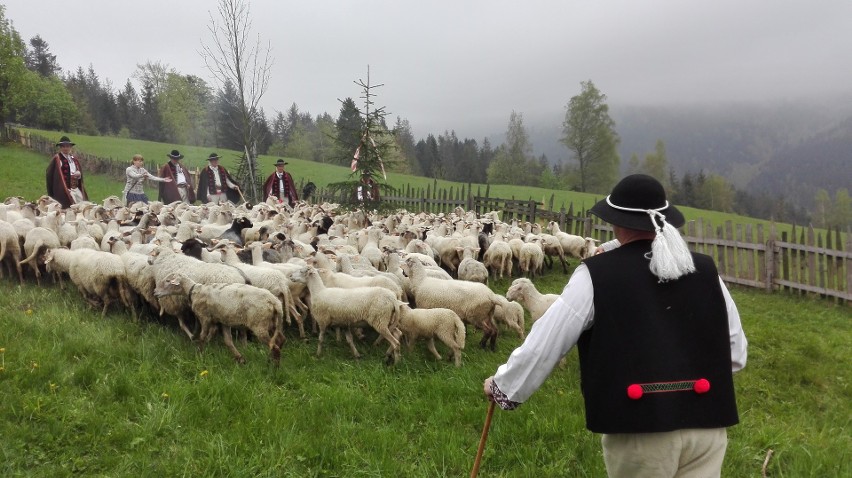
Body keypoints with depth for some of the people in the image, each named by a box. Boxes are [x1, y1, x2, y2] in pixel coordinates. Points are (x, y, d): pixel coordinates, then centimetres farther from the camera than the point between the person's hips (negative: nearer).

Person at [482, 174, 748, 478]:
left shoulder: (597, 274, -5)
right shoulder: (705, 271, 5)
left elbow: (544, 343, -2)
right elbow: (736, 353, 11)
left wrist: (504, 388, 13)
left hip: (639, 428, -3)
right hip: (706, 423, 4)